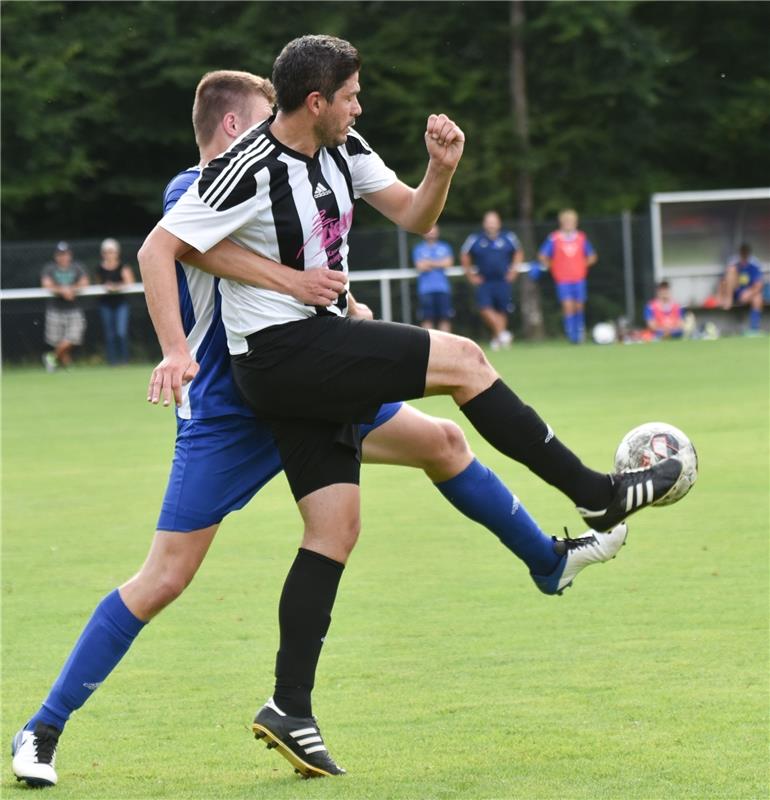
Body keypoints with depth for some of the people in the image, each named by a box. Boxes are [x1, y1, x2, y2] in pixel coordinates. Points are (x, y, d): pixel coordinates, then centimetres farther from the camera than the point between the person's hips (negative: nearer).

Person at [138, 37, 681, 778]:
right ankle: (597, 497, -1)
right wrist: (175, 350, -25)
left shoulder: (342, 151, 7)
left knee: (335, 527, 4)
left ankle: (290, 711, 5)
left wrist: (442, 168, -5)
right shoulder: (250, 170, -18)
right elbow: (156, 250, -17)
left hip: (323, 348, 9)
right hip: (280, 354, -9)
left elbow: (413, 216, 15)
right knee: (461, 359, -11)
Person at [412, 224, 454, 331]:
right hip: (426, 289, -2)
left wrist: (429, 263, -3)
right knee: (427, 318, -7)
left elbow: (448, 262, -2)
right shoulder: (418, 249, 8)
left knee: (445, 317, -3)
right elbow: (420, 266, -5)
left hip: (443, 288, 2)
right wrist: (439, 263, -2)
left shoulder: (444, 247, 13)